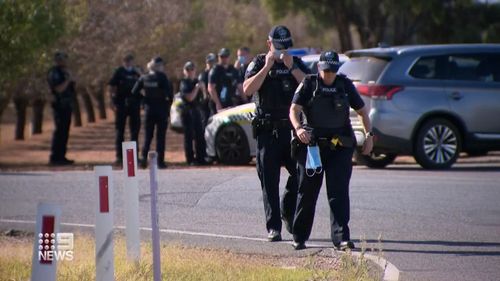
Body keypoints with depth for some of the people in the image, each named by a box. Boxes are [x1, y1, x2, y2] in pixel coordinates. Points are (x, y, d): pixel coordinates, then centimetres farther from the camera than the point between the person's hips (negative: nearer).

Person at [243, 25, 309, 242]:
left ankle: (288, 212, 22)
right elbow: (248, 90, -11)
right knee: (269, 181, -3)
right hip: (268, 129, -2)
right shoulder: (259, 64, 4)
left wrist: (292, 68, -12)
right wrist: (267, 67, -14)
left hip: (292, 128, 2)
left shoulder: (296, 63, 11)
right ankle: (273, 227, -2)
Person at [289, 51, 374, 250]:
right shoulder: (309, 84, 1)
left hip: (340, 146, 1)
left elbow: (362, 111, 17)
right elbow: (294, 110, -9)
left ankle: (341, 238, -11)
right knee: (307, 192, 6)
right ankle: (299, 238, 17)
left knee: (339, 193, -7)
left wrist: (369, 135, 5)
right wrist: (298, 128, -30)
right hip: (312, 145, -1)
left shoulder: (345, 85, 9)